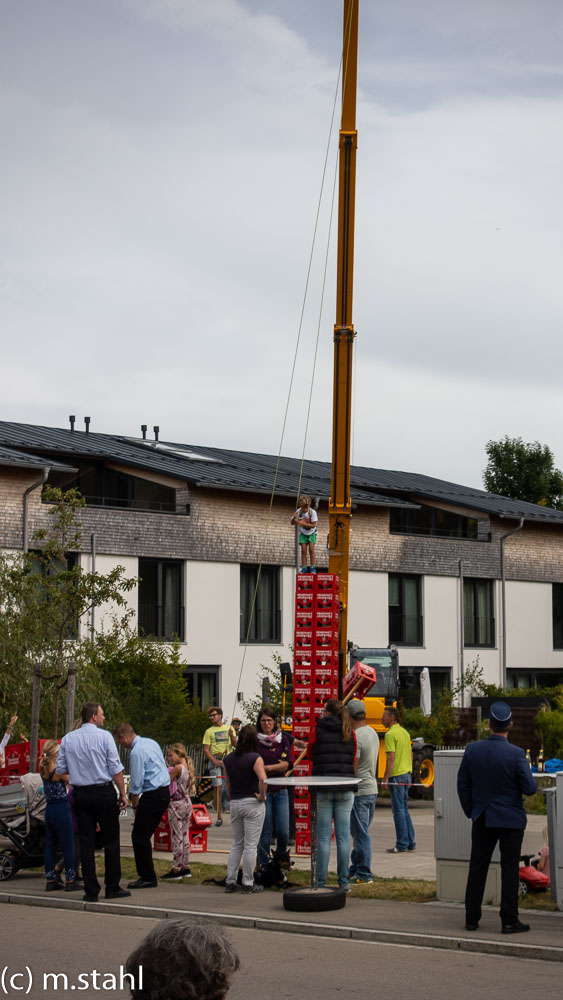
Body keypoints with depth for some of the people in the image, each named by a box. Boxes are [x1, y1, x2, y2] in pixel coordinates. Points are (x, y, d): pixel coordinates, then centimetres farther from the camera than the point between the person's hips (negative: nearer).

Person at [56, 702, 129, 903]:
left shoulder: (68, 739, 4)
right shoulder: (104, 737, -7)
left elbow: (60, 769, 6)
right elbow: (116, 769, -8)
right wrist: (122, 794, 0)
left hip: (80, 794, 3)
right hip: (104, 792, -3)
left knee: (86, 842, 5)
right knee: (111, 840, 6)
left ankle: (91, 891, 5)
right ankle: (112, 887, 9)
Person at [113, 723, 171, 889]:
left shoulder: (137, 752, -15)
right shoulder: (151, 743, 14)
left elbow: (136, 783, -14)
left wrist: (135, 805, -1)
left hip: (153, 796, -10)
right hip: (164, 792, 10)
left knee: (139, 836, -4)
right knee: (143, 836, 14)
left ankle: (148, 878, -1)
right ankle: (146, 875, 16)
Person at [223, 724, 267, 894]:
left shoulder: (229, 759, 5)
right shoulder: (255, 758, -13)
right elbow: (263, 779, -28)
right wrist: (262, 796, -14)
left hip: (234, 804, 5)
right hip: (252, 804, -5)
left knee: (236, 844, 16)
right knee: (250, 846, 1)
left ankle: (230, 882, 14)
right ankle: (248, 884, 5)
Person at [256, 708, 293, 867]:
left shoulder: (282, 739, 7)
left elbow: (289, 763, -2)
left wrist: (267, 768, -9)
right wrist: (278, 767, -8)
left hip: (281, 791, 2)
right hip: (262, 791, -2)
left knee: (283, 831, -2)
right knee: (265, 832, -1)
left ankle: (281, 856, 26)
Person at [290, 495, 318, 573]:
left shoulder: (312, 512, -23)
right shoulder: (298, 511, -16)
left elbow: (313, 525, -24)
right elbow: (292, 523, -8)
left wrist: (303, 523, -34)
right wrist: (294, 518, -30)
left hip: (311, 532, -2)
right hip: (303, 533, 2)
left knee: (311, 549, -13)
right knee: (303, 550, -6)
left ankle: (312, 567, -6)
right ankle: (304, 568, 0)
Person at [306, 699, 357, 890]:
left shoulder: (317, 730, -2)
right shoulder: (350, 732, 4)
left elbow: (310, 755, 11)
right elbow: (354, 761, 8)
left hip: (322, 786, -2)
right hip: (345, 788, 2)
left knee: (323, 837, 1)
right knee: (343, 836, 5)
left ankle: (321, 882, 1)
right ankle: (343, 881, 7)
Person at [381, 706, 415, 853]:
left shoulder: (391, 734, -14)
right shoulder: (405, 732, 14)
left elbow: (391, 757, -20)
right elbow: (411, 754, 18)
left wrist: (385, 778, -19)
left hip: (396, 776, -9)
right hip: (407, 774, 9)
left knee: (399, 811, -4)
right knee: (404, 809, 15)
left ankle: (402, 845, -2)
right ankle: (410, 843, 16)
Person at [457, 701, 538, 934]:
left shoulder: (472, 750, -4)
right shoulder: (516, 754, -16)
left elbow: (463, 785, 3)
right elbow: (530, 788, -14)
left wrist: (471, 812, 14)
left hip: (482, 819, 3)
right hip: (511, 819, -3)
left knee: (477, 868, 10)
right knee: (509, 869, 3)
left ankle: (471, 919, 14)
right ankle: (509, 921, 4)